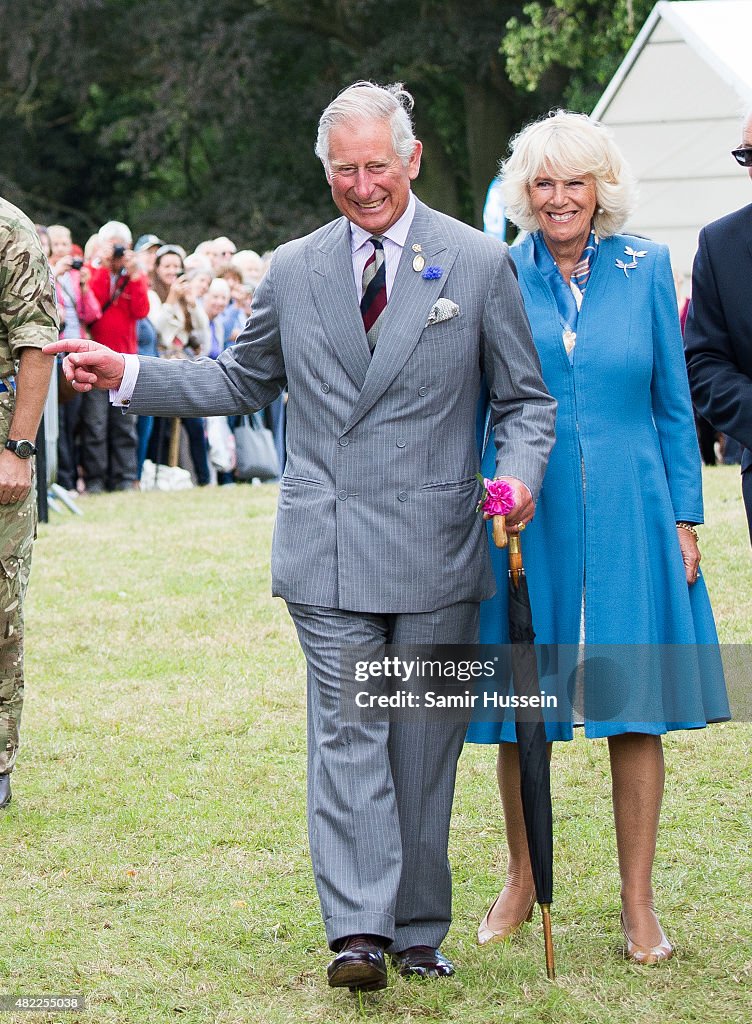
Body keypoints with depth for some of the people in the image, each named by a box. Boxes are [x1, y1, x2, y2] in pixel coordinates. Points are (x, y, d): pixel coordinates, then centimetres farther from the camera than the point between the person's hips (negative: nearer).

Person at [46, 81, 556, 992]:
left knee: (424, 744, 7)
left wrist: (521, 471, -13)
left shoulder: (480, 264, 2)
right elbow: (241, 381, 19)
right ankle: (360, 931, -10)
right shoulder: (291, 271, 8)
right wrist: (128, 375, 9)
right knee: (346, 737, -7)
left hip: (437, 546, 0)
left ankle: (418, 931, 17)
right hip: (328, 550, 1)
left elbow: (524, 397, 6)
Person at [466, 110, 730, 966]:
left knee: (636, 707, 0)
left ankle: (638, 905, 9)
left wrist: (684, 518, 2)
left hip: (627, 515, 0)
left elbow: (672, 405, 7)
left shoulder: (644, 270, 4)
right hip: (525, 515, 0)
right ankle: (522, 881, 24)